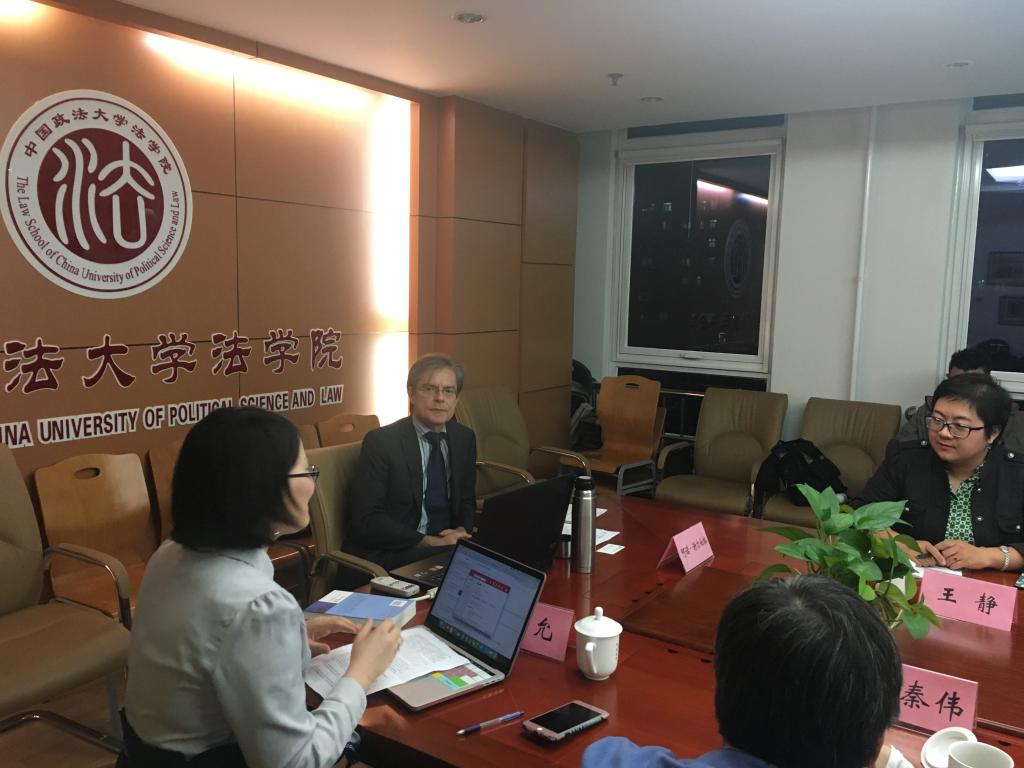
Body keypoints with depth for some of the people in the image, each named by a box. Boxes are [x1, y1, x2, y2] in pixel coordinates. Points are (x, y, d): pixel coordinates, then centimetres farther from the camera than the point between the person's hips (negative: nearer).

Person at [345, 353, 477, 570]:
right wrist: (431, 542, -21)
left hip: (448, 543, 7)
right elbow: (366, 520, -13)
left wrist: (462, 530, -6)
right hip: (389, 555, -7)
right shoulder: (381, 442, -9)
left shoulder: (465, 438, 8)